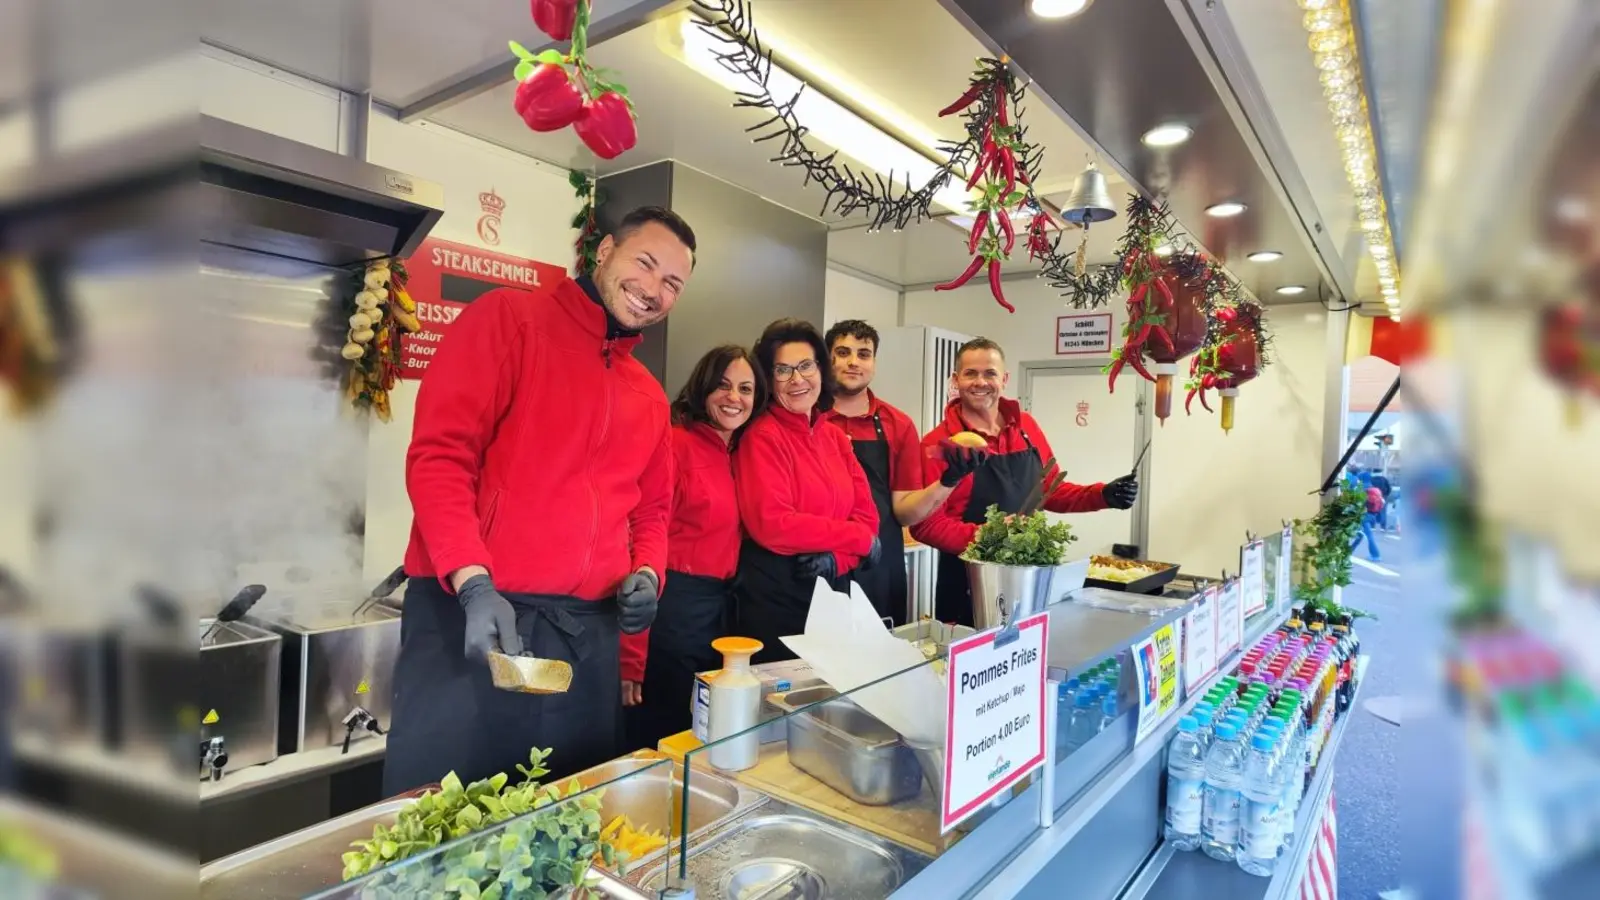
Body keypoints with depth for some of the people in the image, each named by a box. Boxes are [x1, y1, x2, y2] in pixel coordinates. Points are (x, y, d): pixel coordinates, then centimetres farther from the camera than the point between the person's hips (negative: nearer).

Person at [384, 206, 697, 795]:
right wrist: (473, 584, -22)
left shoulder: (650, 397, 17)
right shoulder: (508, 317, -2)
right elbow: (438, 455, -11)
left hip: (589, 633, 6)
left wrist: (646, 574, 3)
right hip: (471, 614, -5)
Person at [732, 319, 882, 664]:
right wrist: (859, 540, -13)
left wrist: (838, 558, -14)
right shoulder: (761, 436, -12)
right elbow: (771, 524, -21)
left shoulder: (835, 436, 9)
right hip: (774, 592, -7)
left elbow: (867, 515, 6)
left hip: (833, 590, 7)